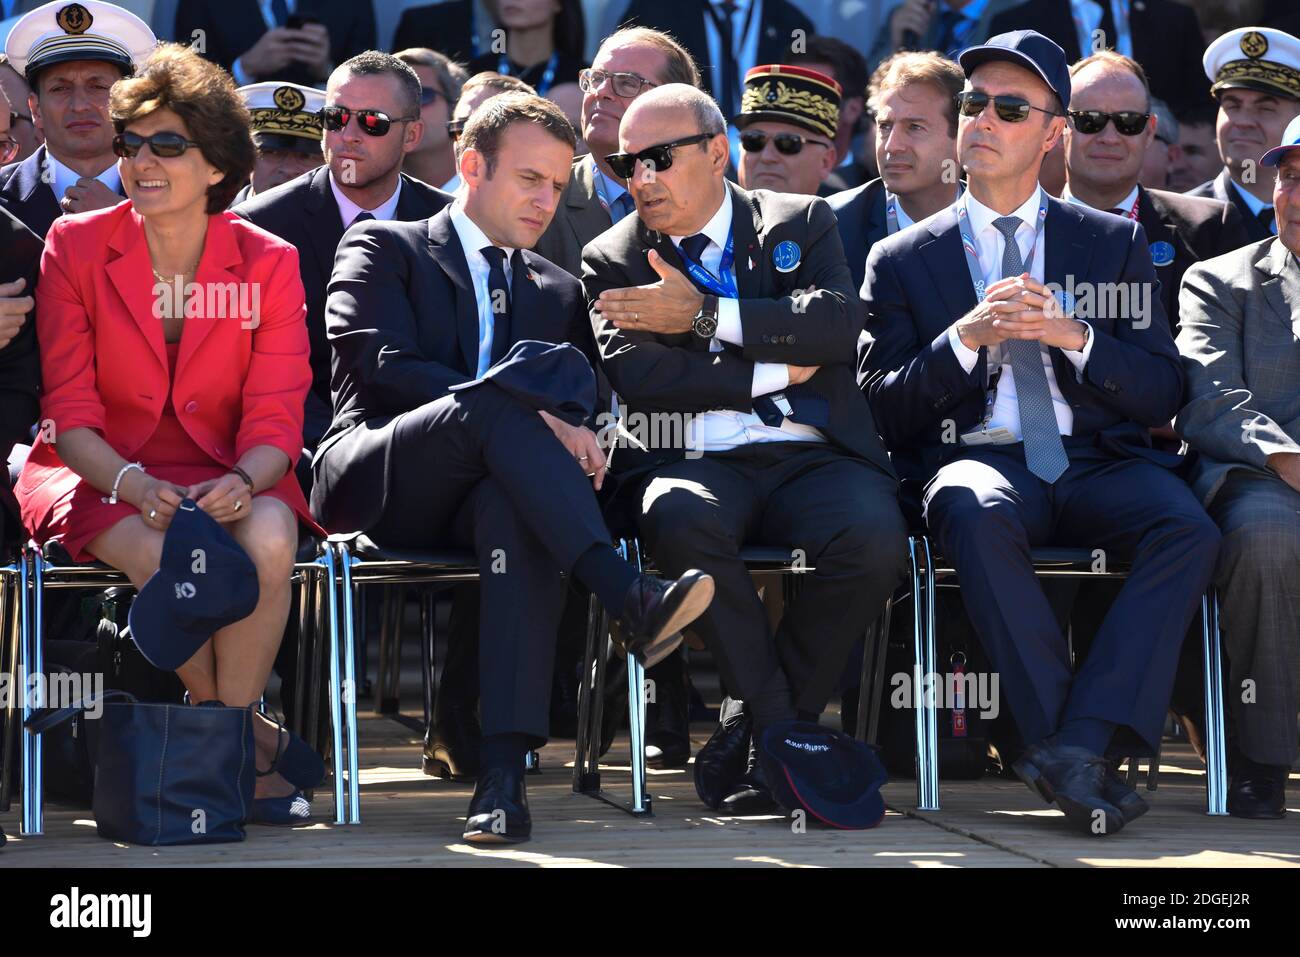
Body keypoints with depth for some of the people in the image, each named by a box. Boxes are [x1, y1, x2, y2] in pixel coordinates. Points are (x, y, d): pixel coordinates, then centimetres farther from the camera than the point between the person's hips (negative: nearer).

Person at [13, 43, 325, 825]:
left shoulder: (267, 264, 0)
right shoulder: (76, 248, -2)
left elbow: (275, 418, -5)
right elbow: (70, 415, -6)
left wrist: (242, 483, -28)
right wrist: (134, 484, -25)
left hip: (227, 476, 1)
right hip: (100, 475, -1)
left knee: (268, 540, -34)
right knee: (165, 556, -34)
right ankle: (252, 742, -14)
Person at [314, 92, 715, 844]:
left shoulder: (558, 291, 28)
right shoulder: (384, 250, 13)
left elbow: (581, 404, 20)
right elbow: (385, 367, -5)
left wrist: (573, 431, -7)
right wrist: (525, 414, -14)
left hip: (486, 492, 3)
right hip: (379, 485, -3)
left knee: (517, 504, -37)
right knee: (494, 403, -35)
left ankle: (505, 768, -50)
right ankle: (630, 599, -48)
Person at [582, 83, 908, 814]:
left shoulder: (804, 223, 15)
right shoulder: (612, 259, 16)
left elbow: (842, 323, -5)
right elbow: (631, 371, -3)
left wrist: (705, 315, -7)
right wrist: (771, 374, -5)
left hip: (809, 457, 0)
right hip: (693, 461, 0)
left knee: (874, 535, -33)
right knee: (682, 519, -38)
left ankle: (753, 739, -14)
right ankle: (785, 732, -23)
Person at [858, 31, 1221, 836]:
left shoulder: (1115, 243, 17)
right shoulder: (901, 260, 15)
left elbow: (1162, 397, 9)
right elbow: (883, 411, 6)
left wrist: (1074, 338, -9)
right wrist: (965, 338, -10)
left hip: (1099, 463, 1)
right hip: (977, 458, -1)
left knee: (1188, 528, -32)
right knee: (975, 513, -39)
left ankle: (1080, 741, -37)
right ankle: (1078, 757, -37)